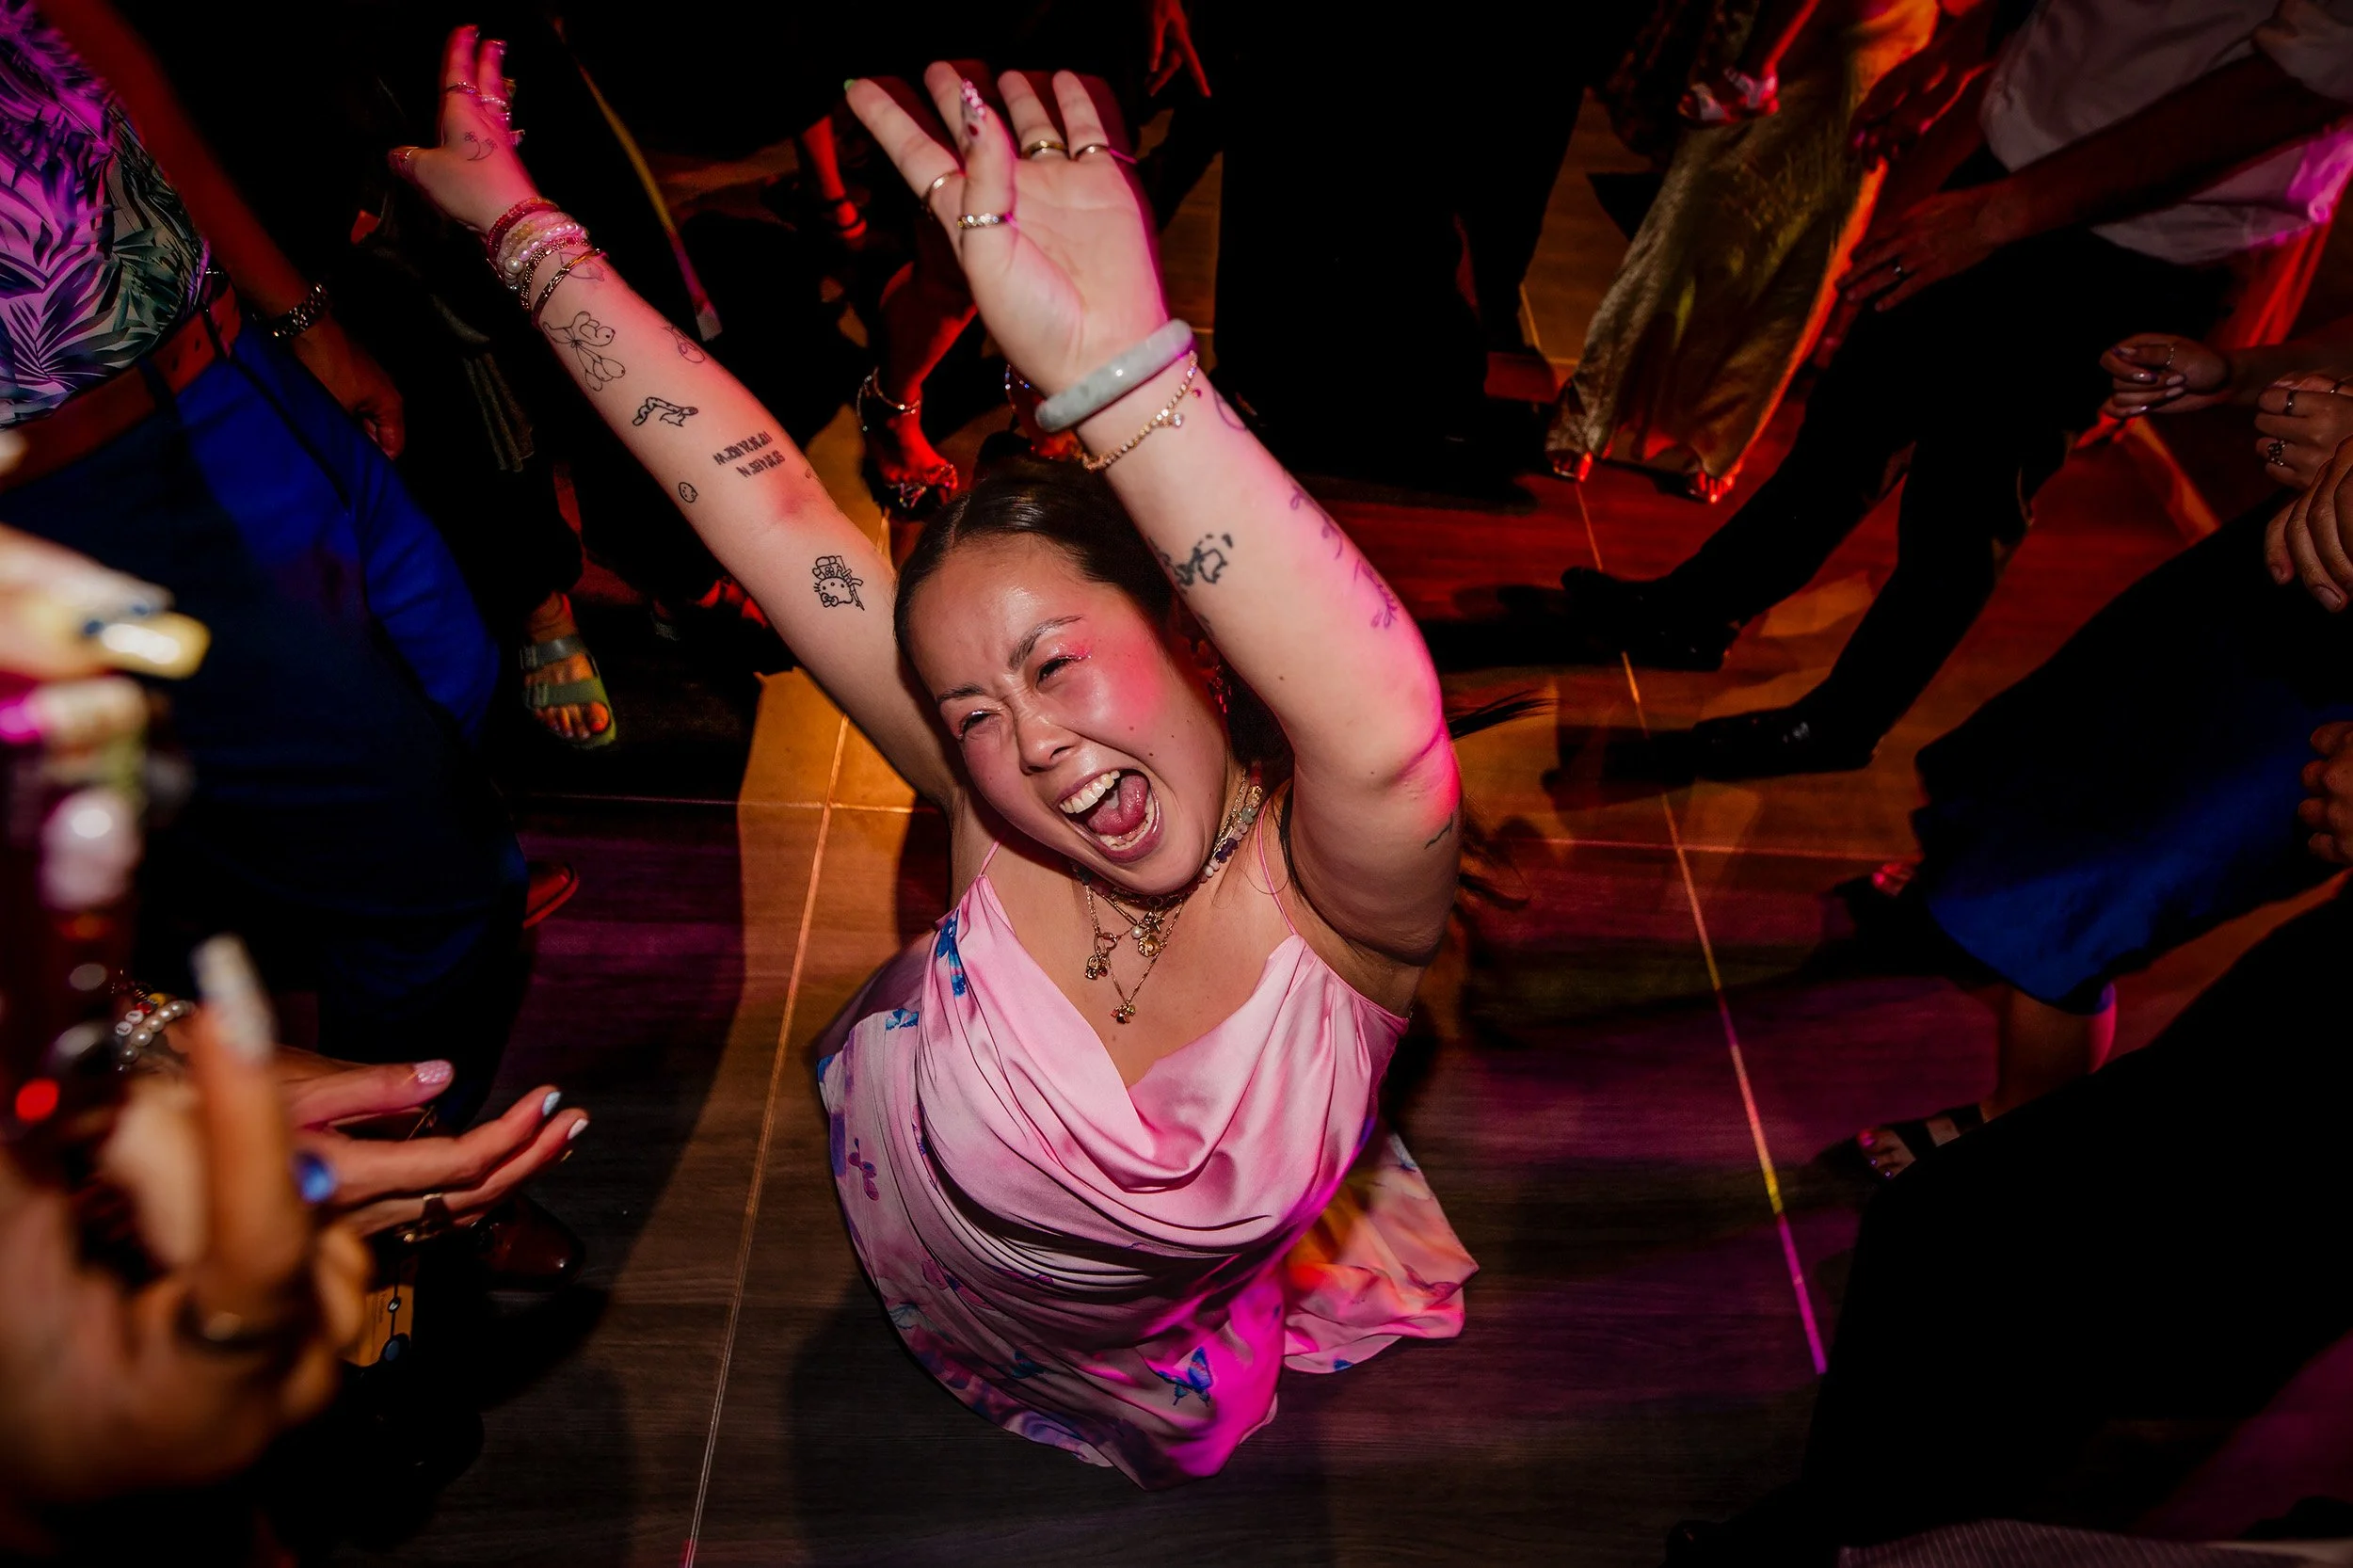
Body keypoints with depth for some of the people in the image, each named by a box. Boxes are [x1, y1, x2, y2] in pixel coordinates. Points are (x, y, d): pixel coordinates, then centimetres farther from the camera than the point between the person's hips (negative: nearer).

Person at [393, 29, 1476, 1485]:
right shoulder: (992, 801, -32)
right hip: (932, 1266, 2)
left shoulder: (1332, 889, -40)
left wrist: (1115, 361, -74)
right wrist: (519, 219, -29)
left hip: (1150, 1350, -1)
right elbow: (766, 506, -33)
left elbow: (1389, 734, -66)